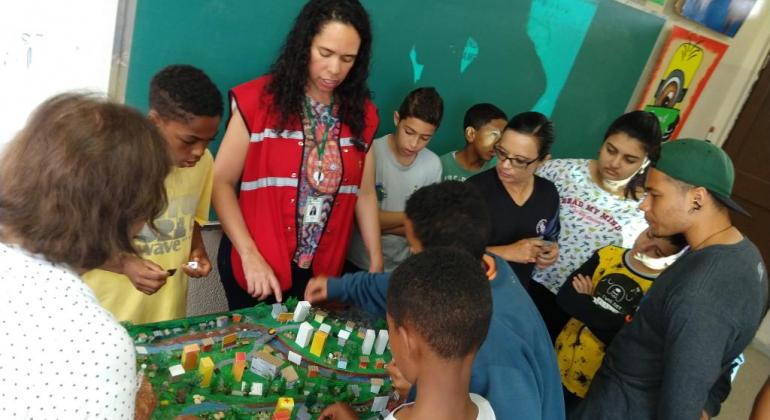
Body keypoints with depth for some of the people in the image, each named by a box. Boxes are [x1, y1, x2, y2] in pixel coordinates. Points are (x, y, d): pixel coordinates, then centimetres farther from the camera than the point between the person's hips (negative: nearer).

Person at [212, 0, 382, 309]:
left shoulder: (362, 114, 1)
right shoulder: (257, 101, -10)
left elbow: (365, 193, 7)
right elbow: (221, 182, -8)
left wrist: (376, 263, 1)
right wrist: (250, 256, -17)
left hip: (323, 271, 3)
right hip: (254, 266, -3)